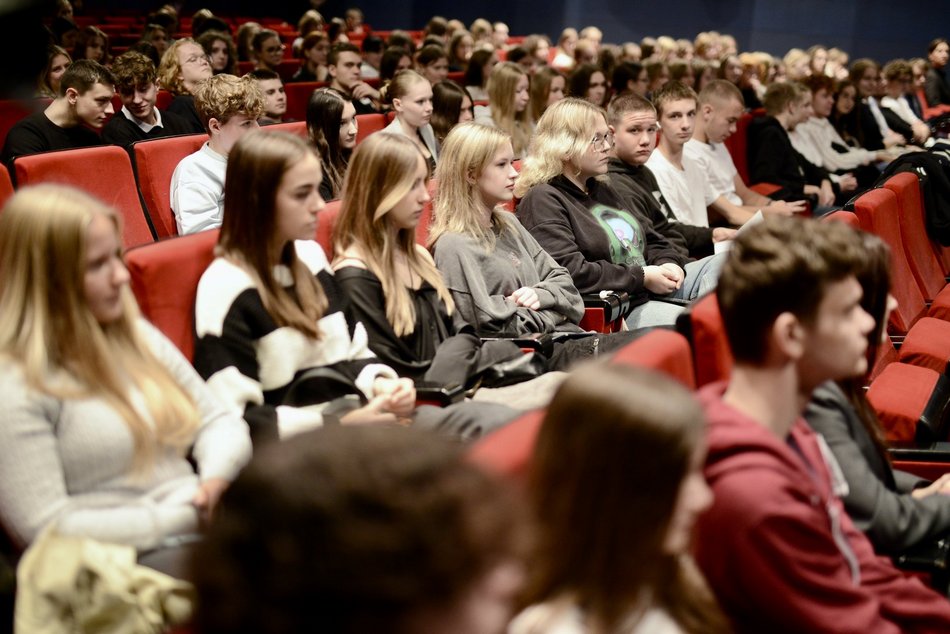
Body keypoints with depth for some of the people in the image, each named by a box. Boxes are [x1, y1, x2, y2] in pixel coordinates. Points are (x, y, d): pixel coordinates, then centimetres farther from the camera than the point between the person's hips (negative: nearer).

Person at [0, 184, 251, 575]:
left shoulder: (136, 336, 14)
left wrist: (216, 478, -6)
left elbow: (219, 421, 18)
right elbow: (45, 528, -12)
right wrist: (183, 518, -14)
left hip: (206, 524, 7)